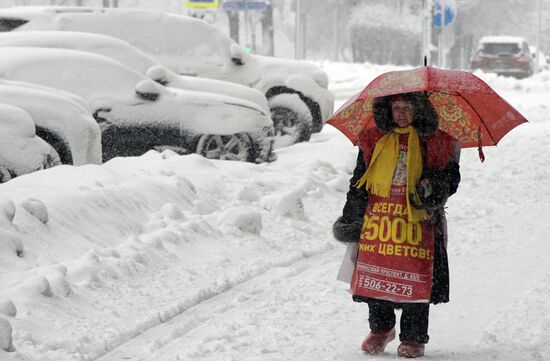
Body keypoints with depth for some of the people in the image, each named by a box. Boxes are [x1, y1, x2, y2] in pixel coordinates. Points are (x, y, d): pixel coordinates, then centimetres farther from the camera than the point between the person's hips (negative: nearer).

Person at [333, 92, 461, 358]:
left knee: (416, 281, -2)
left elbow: (452, 176, 10)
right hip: (378, 217, 2)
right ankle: (380, 328, 25)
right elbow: (359, 180, 14)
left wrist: (436, 188, -13)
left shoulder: (434, 142, 4)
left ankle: (414, 338, 11)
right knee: (376, 275, 4)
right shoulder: (373, 140, 9)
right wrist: (351, 216, 10)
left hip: (418, 220, -2)